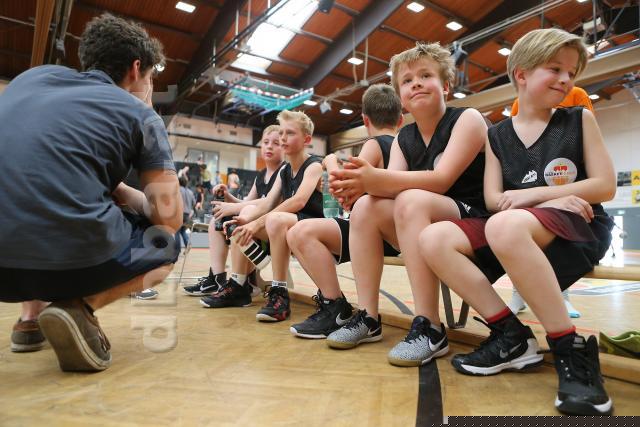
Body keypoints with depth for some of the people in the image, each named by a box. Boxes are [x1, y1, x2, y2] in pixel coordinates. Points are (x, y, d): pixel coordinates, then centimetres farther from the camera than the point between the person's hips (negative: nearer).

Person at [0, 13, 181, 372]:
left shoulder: (32, 76, 19)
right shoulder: (140, 114, 5)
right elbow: (170, 217, 2)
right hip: (73, 259, -5)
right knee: (166, 244, 24)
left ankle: (32, 317, 24)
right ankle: (80, 308, -1)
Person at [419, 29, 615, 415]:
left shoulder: (580, 119, 8)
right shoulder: (497, 135, 12)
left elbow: (606, 186, 1)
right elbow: (493, 198, 3)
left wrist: (534, 195, -10)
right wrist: (551, 201, -14)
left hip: (579, 226, -3)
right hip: (515, 229, 4)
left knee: (505, 226, -39)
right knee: (434, 239, -22)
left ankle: (572, 350, -24)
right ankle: (513, 337, -13)